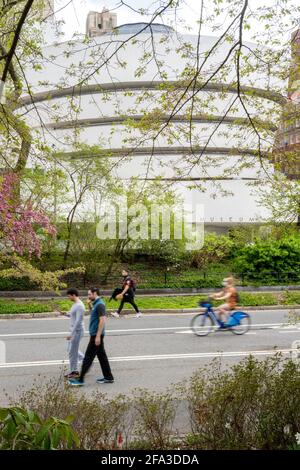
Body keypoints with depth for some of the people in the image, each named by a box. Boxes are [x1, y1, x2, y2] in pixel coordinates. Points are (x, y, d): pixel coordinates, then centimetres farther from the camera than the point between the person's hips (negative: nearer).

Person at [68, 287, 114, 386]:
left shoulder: (100, 304, -18)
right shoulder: (96, 304, 12)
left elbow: (102, 320, -24)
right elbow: (92, 312, 33)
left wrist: (98, 336, -25)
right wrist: (89, 304, 12)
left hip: (96, 335, -10)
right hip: (96, 334, 10)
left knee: (88, 357, -3)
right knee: (101, 355, 13)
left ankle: (80, 379, 4)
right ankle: (108, 377, 19)